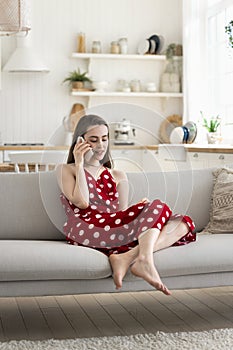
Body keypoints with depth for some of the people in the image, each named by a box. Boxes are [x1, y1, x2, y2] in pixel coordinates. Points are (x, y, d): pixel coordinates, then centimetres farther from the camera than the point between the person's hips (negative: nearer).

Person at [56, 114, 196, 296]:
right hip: (85, 230, -5)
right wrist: (79, 165, 3)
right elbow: (81, 202, -1)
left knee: (184, 223, -15)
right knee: (158, 207, -20)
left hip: (116, 232, 5)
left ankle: (128, 256, -37)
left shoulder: (118, 176, 29)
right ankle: (145, 259, -46)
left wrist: (140, 209, -5)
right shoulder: (66, 170, 18)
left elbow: (122, 212, 16)